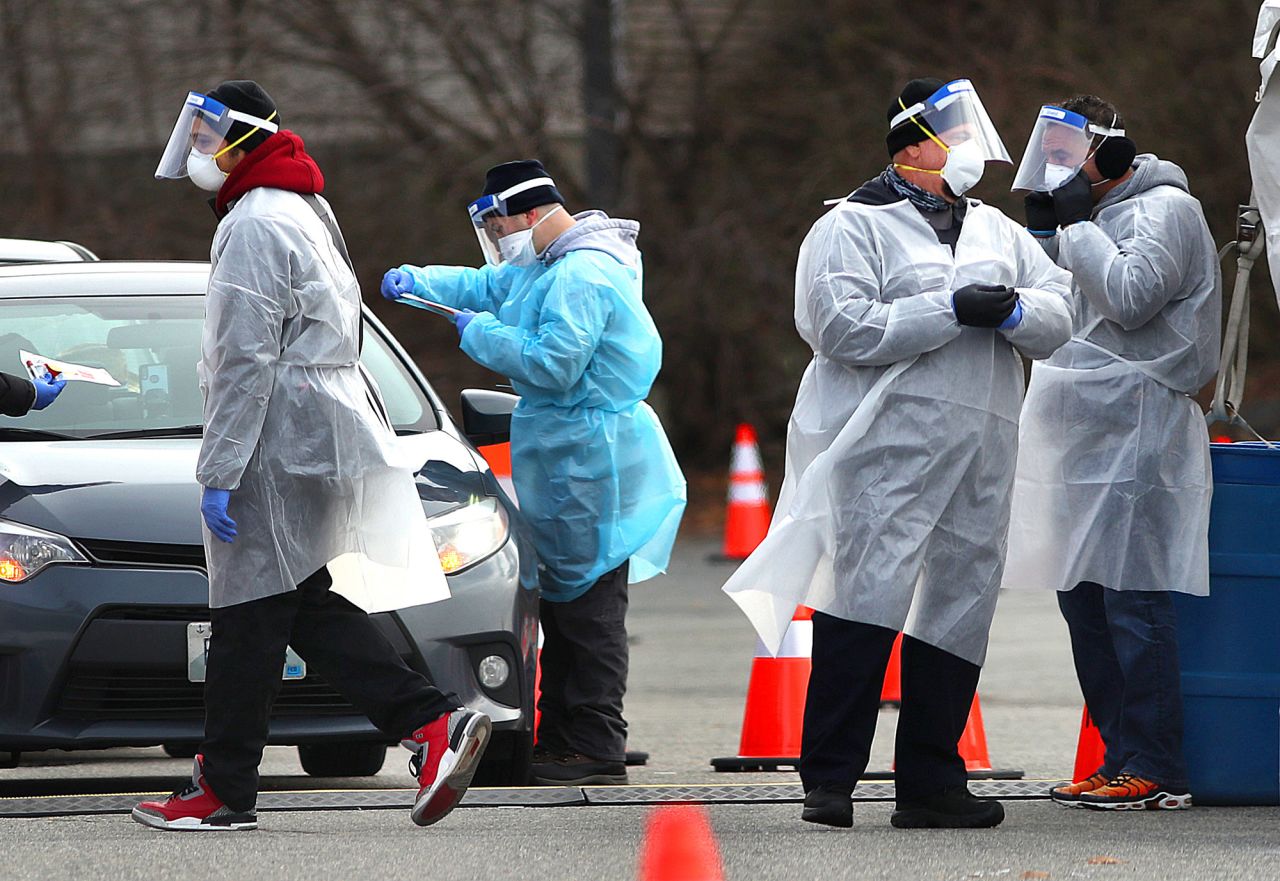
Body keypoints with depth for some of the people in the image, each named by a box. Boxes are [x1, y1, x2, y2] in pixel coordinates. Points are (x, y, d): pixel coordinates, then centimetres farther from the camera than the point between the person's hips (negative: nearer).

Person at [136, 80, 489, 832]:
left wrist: (220, 472, -19)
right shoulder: (307, 212, 19)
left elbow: (246, 362, -20)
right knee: (305, 604, 12)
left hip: (279, 450, -10)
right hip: (326, 428, 10)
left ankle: (224, 792, 0)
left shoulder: (256, 226, -15)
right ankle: (435, 724, 2)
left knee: (250, 615, -4)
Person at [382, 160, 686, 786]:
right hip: (564, 460, 11)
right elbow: (486, 286, 30)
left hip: (591, 460, -11)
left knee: (588, 607, -8)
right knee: (562, 603, 13)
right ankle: (559, 740, 17)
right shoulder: (550, 265, 16)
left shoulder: (584, 276, -18)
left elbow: (553, 363, -25)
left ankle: (599, 748, -6)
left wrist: (480, 333, -13)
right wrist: (417, 282, 14)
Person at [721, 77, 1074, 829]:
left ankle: (931, 782, 12)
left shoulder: (997, 231, 21)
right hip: (891, 448, -6)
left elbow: (1060, 317, 15)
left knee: (957, 611, 6)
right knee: (866, 598, -13)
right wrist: (953, 310, -14)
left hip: (981, 453, 6)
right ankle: (829, 780, -12)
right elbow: (845, 327, -14)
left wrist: (1012, 311, -8)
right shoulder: (853, 227, 1)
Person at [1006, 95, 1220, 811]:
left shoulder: (1166, 210, -5)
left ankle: (1157, 771, -12)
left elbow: (1129, 298, -18)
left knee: (1132, 600, -12)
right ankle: (1123, 756, 15)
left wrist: (1077, 227, -10)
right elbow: (1056, 313, 24)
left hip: (1137, 430, -10)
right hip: (1090, 437, 10)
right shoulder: (1106, 218, 24)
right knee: (1083, 598, 9)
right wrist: (1048, 234, 11)